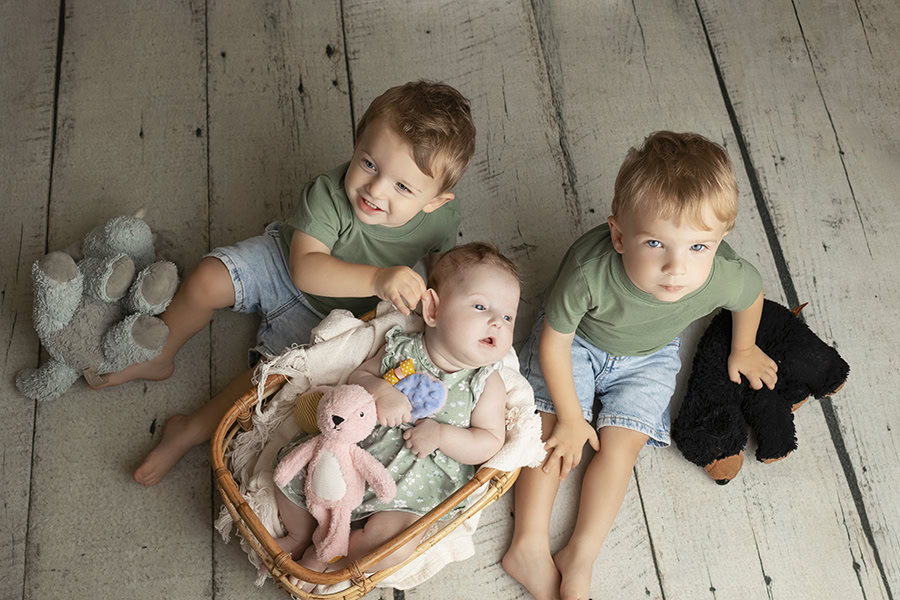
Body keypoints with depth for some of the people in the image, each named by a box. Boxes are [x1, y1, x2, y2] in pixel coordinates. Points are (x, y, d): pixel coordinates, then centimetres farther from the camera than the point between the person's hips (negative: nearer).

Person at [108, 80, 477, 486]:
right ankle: (158, 358, 14)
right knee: (207, 280, -15)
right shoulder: (329, 194, -35)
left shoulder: (442, 218, -25)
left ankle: (192, 430, 5)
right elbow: (306, 269, -43)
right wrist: (378, 279, -54)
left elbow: (443, 259, -1)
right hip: (282, 261, 0)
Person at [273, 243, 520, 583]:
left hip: (416, 485, -3)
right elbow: (359, 375, 5)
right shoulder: (401, 348, -3)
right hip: (357, 447, 3)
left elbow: (491, 443, -9)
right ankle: (300, 536, 26)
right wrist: (377, 391, -19)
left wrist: (441, 435, -23)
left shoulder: (487, 385, -8)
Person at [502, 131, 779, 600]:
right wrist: (570, 418, -15)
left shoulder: (726, 277, -36)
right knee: (553, 429, -8)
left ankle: (580, 556, 2)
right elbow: (554, 342, -25)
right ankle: (529, 545, -1)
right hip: (577, 340, -1)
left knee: (620, 443, -6)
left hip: (648, 357, 2)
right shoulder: (589, 270, -43)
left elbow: (753, 294, -7)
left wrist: (743, 351, 10)